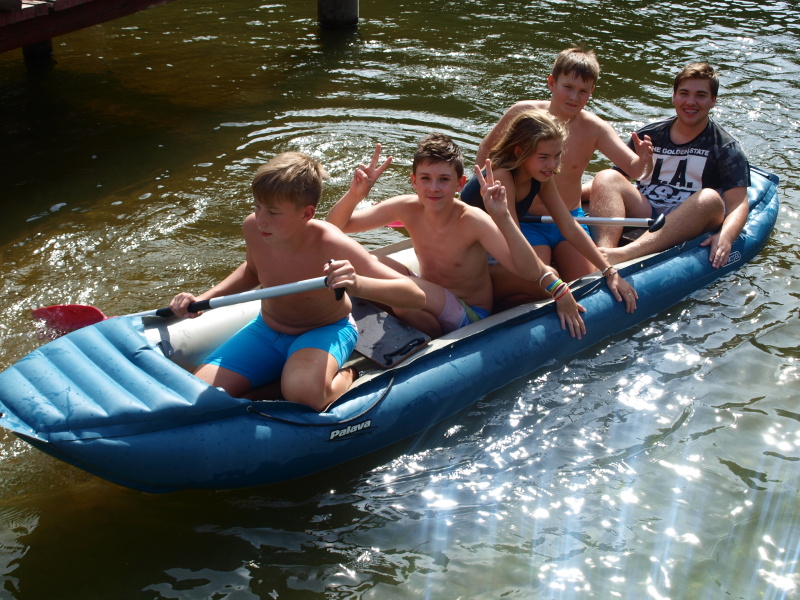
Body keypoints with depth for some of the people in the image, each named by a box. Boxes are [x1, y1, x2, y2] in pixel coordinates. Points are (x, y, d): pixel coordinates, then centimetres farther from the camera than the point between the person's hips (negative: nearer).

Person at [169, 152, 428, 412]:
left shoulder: (331, 245, -32)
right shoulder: (252, 228, -16)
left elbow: (416, 296, -36)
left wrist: (358, 284, -54)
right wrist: (203, 299, -2)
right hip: (266, 330, 6)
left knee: (303, 394, -41)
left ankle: (345, 377, -6)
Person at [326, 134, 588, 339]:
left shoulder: (473, 221, -24)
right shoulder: (407, 209, -11)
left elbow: (530, 271, -35)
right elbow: (335, 225, -7)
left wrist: (502, 216, -47)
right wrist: (355, 194, -28)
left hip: (473, 317, -5)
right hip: (432, 304, 5)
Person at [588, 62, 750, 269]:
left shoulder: (726, 149, 6)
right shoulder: (649, 135, 15)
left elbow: (738, 204, -5)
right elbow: (619, 176, 12)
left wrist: (725, 237, -28)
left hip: (690, 226, -2)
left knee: (710, 199, -33)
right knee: (607, 178, -19)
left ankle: (621, 255, -53)